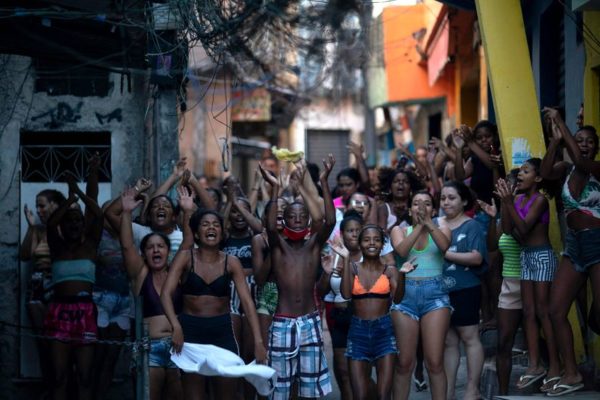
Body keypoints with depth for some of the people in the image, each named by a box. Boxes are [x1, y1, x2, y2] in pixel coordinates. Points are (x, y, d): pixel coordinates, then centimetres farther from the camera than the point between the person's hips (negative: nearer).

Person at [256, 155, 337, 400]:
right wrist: (274, 189, -26)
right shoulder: (278, 245, 0)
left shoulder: (314, 244, 4)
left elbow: (330, 221, -13)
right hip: (282, 323, -2)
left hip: (310, 322, 2)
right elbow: (270, 226, -22)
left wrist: (324, 183, -19)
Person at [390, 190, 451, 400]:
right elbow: (401, 250, -11)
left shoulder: (441, 229, 11)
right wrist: (419, 226, -15)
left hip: (435, 293, 0)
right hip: (406, 294, 1)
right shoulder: (400, 230, 11)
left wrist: (428, 222, -20)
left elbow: (444, 245, -12)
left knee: (435, 362, -6)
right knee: (404, 362, 0)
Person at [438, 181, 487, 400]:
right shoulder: (435, 224, 11)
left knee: (469, 337, 0)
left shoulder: (471, 226, -4)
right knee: (448, 341, 10)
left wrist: (445, 254, -18)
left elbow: (477, 258, -15)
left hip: (465, 290, -5)